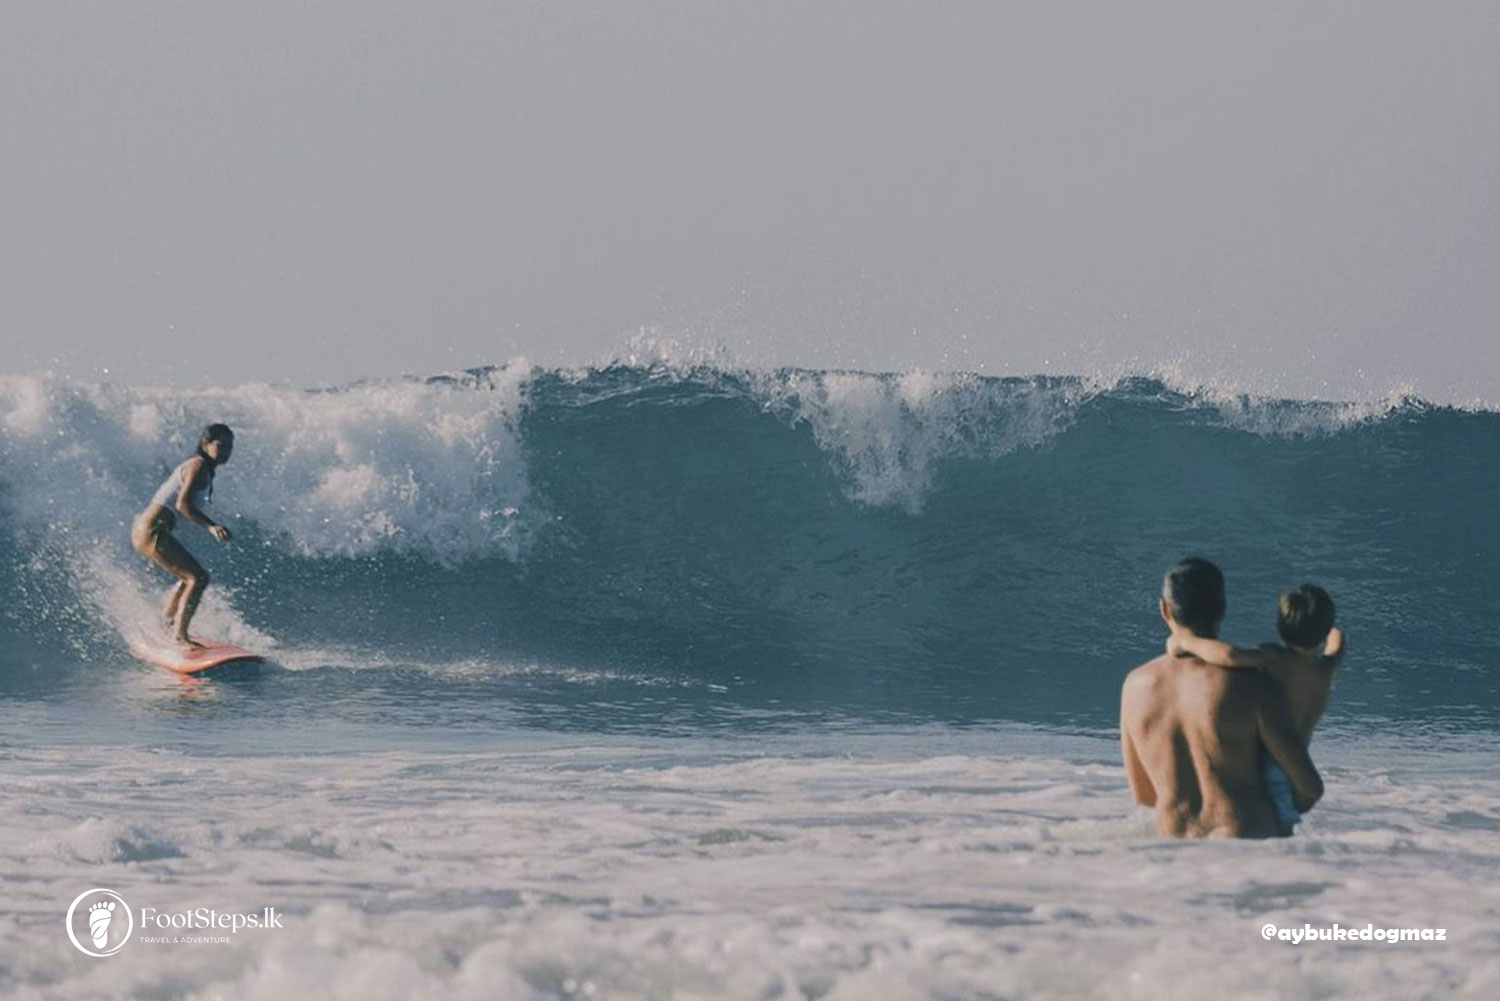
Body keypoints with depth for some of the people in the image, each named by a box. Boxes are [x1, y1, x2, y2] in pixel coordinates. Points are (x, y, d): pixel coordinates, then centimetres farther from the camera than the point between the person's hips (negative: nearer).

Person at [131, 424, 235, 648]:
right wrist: (211, 526, -31)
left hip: (144, 528, 11)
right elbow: (183, 504, -23)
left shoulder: (194, 465, 18)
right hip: (152, 531, -11)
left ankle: (167, 626, 44)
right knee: (198, 577, -15)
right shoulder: (199, 466, -12)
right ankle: (180, 637, -18)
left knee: (188, 576, 29)